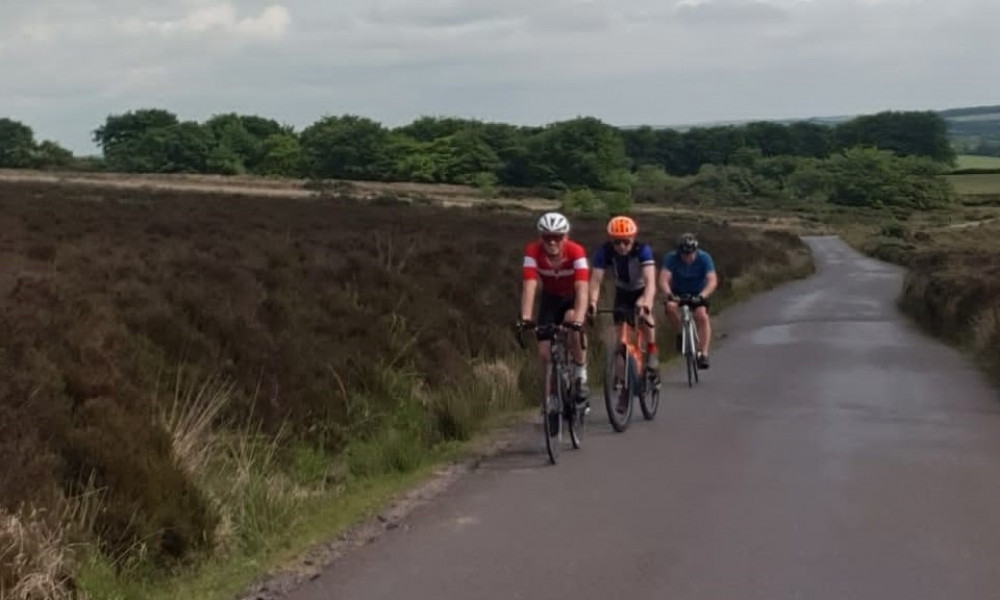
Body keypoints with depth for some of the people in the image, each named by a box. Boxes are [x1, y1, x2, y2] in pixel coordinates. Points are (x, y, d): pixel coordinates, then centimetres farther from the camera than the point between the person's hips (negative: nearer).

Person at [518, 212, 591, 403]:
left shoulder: (576, 251, -33)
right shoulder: (533, 251, -28)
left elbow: (582, 289, -42)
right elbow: (529, 286, -36)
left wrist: (578, 320, -56)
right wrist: (525, 318, -49)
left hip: (573, 297, -2)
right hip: (551, 297, 2)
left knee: (573, 327, -34)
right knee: (545, 352, -7)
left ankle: (581, 376, -14)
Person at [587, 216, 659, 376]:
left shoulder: (642, 250, -35)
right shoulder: (604, 251, -29)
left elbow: (650, 281, -45)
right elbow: (596, 280, -36)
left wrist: (646, 302, -63)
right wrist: (593, 302, -55)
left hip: (642, 289, -2)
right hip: (622, 290, 2)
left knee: (643, 312, -29)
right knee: (619, 326, -9)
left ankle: (652, 351, -8)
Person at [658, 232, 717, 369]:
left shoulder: (704, 258, -22)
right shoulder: (671, 258, -22)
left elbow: (712, 280, -32)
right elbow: (664, 279, -33)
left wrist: (702, 295, -50)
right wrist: (668, 294, -54)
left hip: (698, 294, 0)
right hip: (677, 293, 0)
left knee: (702, 315, -26)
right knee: (671, 306, -32)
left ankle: (703, 354, -23)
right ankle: (681, 334, -9)